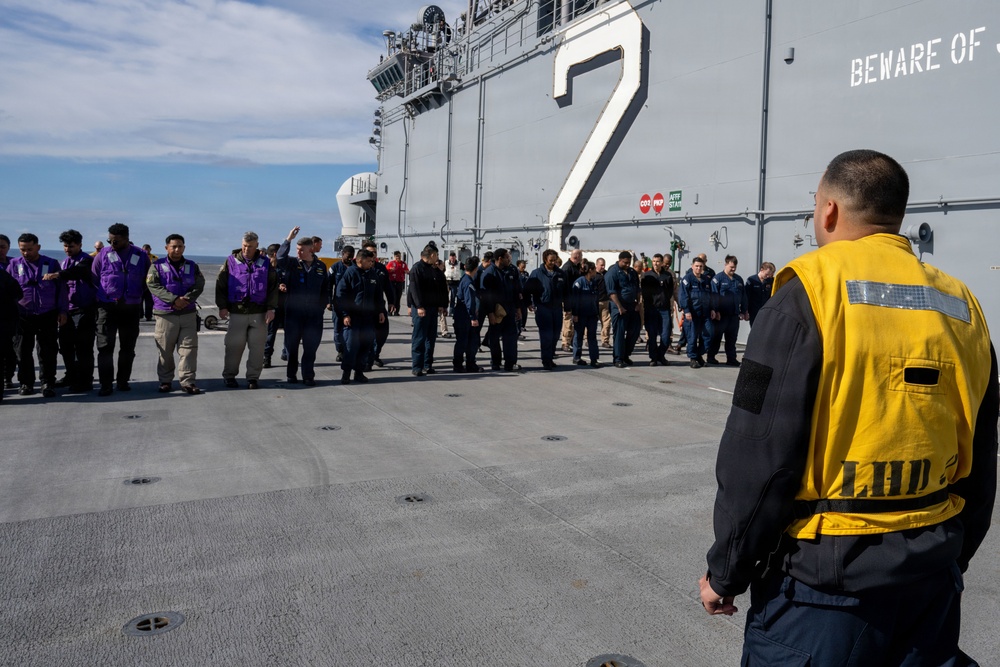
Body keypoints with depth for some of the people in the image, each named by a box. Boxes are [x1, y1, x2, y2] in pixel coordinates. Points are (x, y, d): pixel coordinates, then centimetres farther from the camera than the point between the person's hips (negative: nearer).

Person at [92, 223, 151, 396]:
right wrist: (98, 301, 2)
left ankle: (123, 380, 22)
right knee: (105, 347, -4)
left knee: (128, 347, 9)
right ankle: (106, 384, -1)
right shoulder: (103, 254, 0)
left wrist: (140, 302, 6)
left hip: (131, 309, 1)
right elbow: (93, 280, 6)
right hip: (107, 308, -1)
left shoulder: (141, 256, 2)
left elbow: (147, 282, 10)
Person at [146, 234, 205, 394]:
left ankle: (187, 381, 2)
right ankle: (165, 381, 16)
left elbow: (199, 285, 0)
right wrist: (174, 299, -21)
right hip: (165, 314, -2)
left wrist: (186, 299, -17)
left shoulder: (192, 266, 11)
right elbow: (153, 286, -9)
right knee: (165, 350, 4)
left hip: (188, 314, 2)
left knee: (189, 348, -2)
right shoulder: (157, 266, 4)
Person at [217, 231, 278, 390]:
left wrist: (271, 308, -1)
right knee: (234, 346, 2)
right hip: (237, 312, -1)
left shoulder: (265, 263, 7)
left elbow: (273, 287, 7)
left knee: (257, 347, 2)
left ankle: (253, 377, 12)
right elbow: (220, 284, 5)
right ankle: (229, 375, 17)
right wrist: (222, 306, -2)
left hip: (259, 313, 1)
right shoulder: (231, 261, 5)